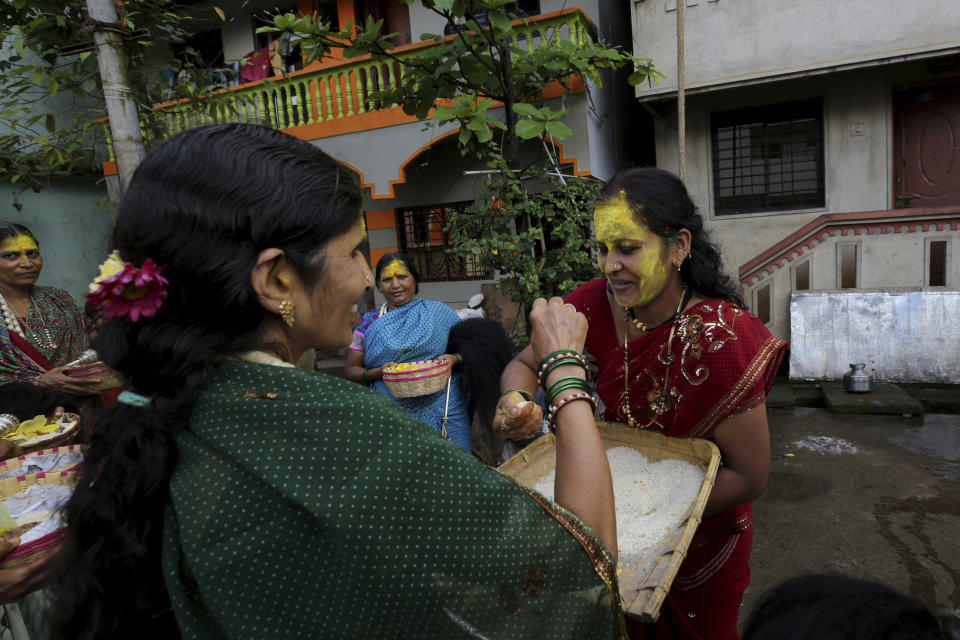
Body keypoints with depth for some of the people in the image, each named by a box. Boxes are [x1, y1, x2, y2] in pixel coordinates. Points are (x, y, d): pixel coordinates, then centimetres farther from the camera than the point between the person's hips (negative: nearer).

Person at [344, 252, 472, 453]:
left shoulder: (439, 312, 6)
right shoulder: (369, 322, 8)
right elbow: (350, 370, 8)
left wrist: (455, 359, -13)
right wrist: (379, 372, -11)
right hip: (391, 417, 1)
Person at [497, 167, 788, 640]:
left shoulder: (717, 340, -30)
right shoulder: (597, 303, -18)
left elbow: (750, 476, -23)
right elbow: (524, 363, -6)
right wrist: (515, 400, -28)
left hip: (702, 538, -3)